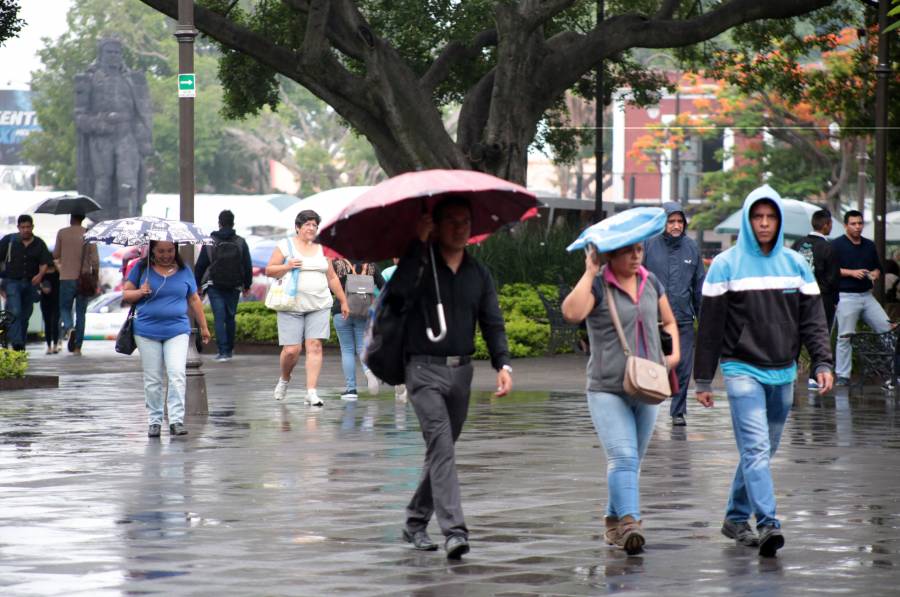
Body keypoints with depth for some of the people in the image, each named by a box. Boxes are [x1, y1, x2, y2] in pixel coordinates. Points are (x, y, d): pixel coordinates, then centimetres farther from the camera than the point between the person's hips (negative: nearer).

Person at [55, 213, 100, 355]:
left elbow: (55, 255, 6)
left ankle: (69, 327, -21)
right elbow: (95, 258, -5)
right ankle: (77, 346, 6)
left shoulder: (62, 233, -2)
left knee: (65, 308, 12)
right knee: (81, 313, 9)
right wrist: (96, 277, 3)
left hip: (66, 278, -1)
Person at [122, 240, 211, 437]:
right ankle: (155, 421, 13)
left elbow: (194, 299, 15)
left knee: (177, 374, -13)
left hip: (177, 331, 0)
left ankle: (177, 420, -13)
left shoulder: (184, 270, 9)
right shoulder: (141, 269, 4)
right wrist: (140, 293, -14)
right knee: (153, 379, 4)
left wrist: (203, 327, 17)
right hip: (147, 332, 0)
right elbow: (126, 295, 7)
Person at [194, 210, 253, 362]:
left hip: (214, 286, -2)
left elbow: (200, 265, 0)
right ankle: (229, 349, 22)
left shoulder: (210, 242, -3)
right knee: (230, 317, 15)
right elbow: (248, 266, 5)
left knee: (219, 318, -4)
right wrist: (247, 285, 16)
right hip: (234, 287, 2)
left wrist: (198, 284, 11)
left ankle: (223, 351, -13)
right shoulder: (241, 243, 1)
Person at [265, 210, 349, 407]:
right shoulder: (286, 245, 3)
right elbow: (269, 270, 2)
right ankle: (284, 380, 23)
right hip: (292, 306, -3)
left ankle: (311, 392, -9)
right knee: (291, 349, -7)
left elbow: (332, 278, 19)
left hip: (319, 305, 3)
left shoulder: (321, 249, 14)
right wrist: (287, 267, -15)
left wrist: (343, 301, 17)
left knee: (315, 346, -9)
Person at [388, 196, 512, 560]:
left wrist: (503, 364, -7)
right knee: (441, 447, -16)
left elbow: (492, 323, 8)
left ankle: (415, 523, 28)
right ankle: (454, 530, -24)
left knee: (441, 449, 14)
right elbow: (399, 290, -25)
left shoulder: (478, 274, 11)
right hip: (425, 369, -6)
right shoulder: (420, 266, -4)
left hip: (461, 371, 6)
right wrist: (419, 243, -23)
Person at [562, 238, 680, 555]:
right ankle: (629, 522, -28)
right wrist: (590, 272, -21)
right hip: (607, 389, -6)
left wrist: (674, 352, 5)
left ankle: (614, 520, 27)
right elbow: (572, 312, -28)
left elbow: (669, 321, 23)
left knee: (632, 461, 13)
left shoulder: (650, 282, 10)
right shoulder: (598, 285, -8)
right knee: (623, 457, -20)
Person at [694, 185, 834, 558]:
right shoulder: (726, 266, -1)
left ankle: (736, 517, 25)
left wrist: (822, 363, -5)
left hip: (783, 373, 4)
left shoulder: (795, 265, 9)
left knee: (763, 450, 11)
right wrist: (703, 379, -1)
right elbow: (710, 327, 0)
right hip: (742, 370, -4)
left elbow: (812, 319, 9)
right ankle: (767, 524, -24)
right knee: (756, 448, -16)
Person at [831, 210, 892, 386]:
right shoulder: (837, 245, -2)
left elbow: (877, 267, 24)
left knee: (887, 329, -1)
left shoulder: (869, 246, 16)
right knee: (845, 337, -4)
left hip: (867, 296, 5)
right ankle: (843, 376, 2)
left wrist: (875, 274, 0)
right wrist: (852, 272, -16)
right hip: (846, 297, -5)